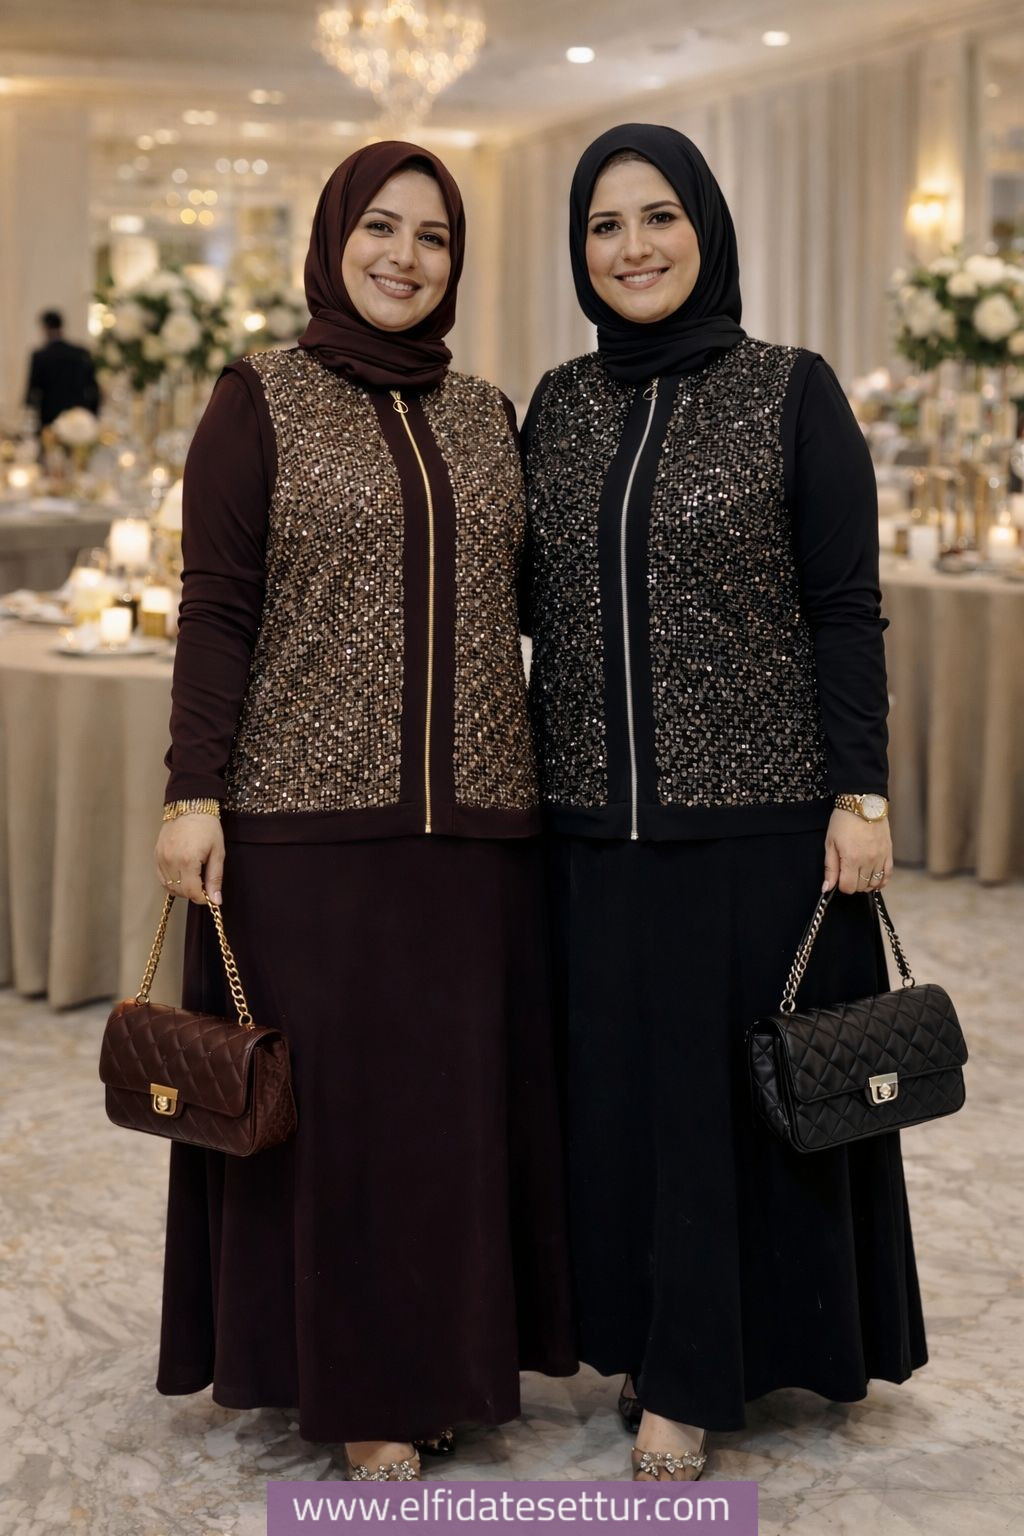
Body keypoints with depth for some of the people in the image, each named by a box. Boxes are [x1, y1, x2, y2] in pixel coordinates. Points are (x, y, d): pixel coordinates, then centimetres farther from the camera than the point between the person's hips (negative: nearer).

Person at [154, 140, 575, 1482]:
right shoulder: (260, 402, 0)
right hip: (308, 811, -4)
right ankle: (353, 1380, 16)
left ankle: (446, 1352, 24)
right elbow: (217, 609, -5)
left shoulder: (488, 416, 12)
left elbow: (517, 607, 15)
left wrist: (547, 781, 11)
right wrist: (194, 792, -11)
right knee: (333, 1094, 2)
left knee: (462, 1088, 8)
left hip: (473, 816, 4)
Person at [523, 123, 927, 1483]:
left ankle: (692, 1381, 17)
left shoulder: (793, 393, -4)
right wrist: (526, 788, 9)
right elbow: (539, 601, 12)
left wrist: (861, 796, -11)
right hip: (597, 816, 4)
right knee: (621, 1079, 10)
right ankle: (651, 1340, 27)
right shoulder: (556, 405, 8)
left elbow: (847, 609, -5)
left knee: (740, 1083, 4)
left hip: (758, 810, -4)